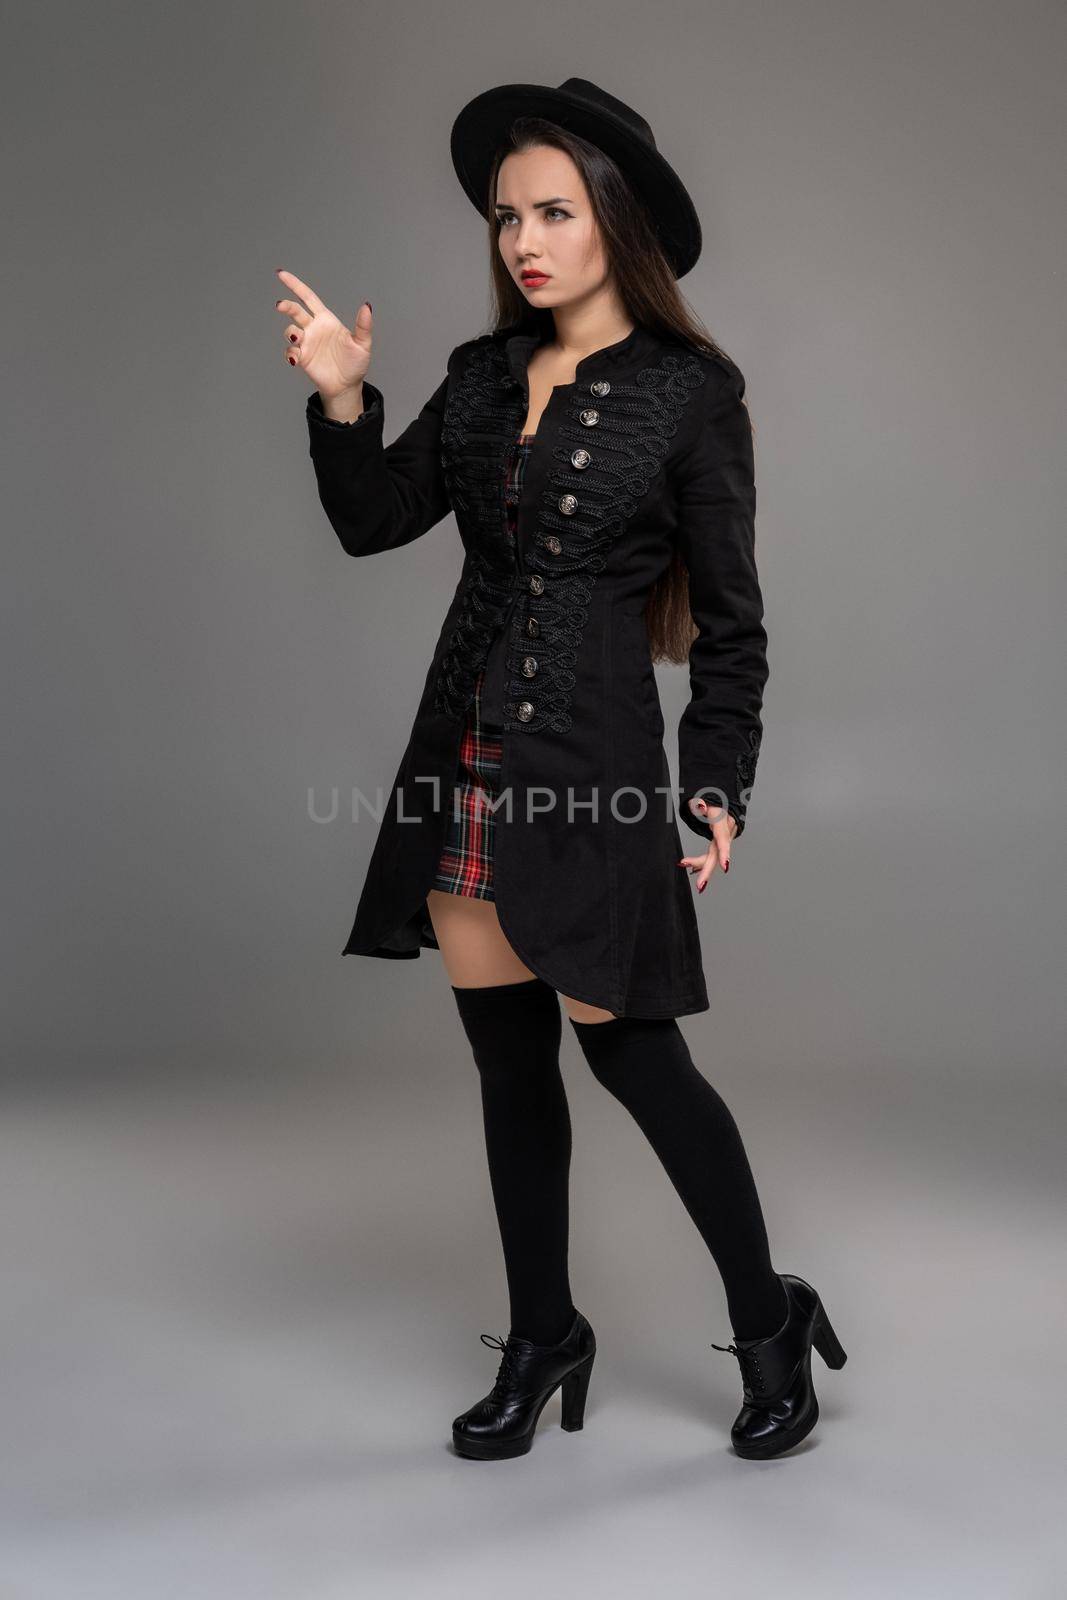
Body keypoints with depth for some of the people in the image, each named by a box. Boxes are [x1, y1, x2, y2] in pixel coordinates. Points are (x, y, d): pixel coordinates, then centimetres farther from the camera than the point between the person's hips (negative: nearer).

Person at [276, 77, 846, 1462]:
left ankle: (770, 1324, 21)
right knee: (509, 1058, 11)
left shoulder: (690, 391, -4)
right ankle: (543, 1341, 27)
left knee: (632, 1050, -1)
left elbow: (729, 615, -3)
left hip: (593, 765, -5)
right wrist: (343, 402, -7)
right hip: (465, 760, 6)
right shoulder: (484, 375, 10)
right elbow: (374, 520, 9)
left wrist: (718, 788, -7)